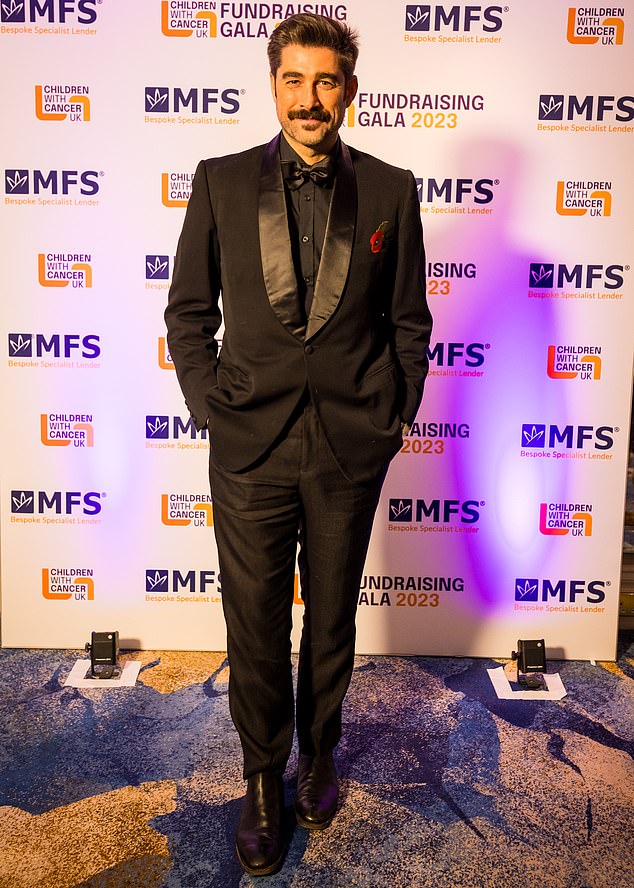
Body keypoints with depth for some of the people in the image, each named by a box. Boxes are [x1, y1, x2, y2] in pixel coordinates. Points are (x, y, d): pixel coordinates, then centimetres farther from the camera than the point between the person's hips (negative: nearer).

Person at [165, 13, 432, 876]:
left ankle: (319, 749, 40)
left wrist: (393, 416, 2)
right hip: (251, 446, 0)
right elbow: (189, 310, 6)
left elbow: (409, 320, 7)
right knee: (255, 626, 9)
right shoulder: (221, 182, 3)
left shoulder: (389, 190, 3)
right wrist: (210, 405, -2)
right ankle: (264, 774, 32)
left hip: (351, 447, 1)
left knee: (332, 616, 15)